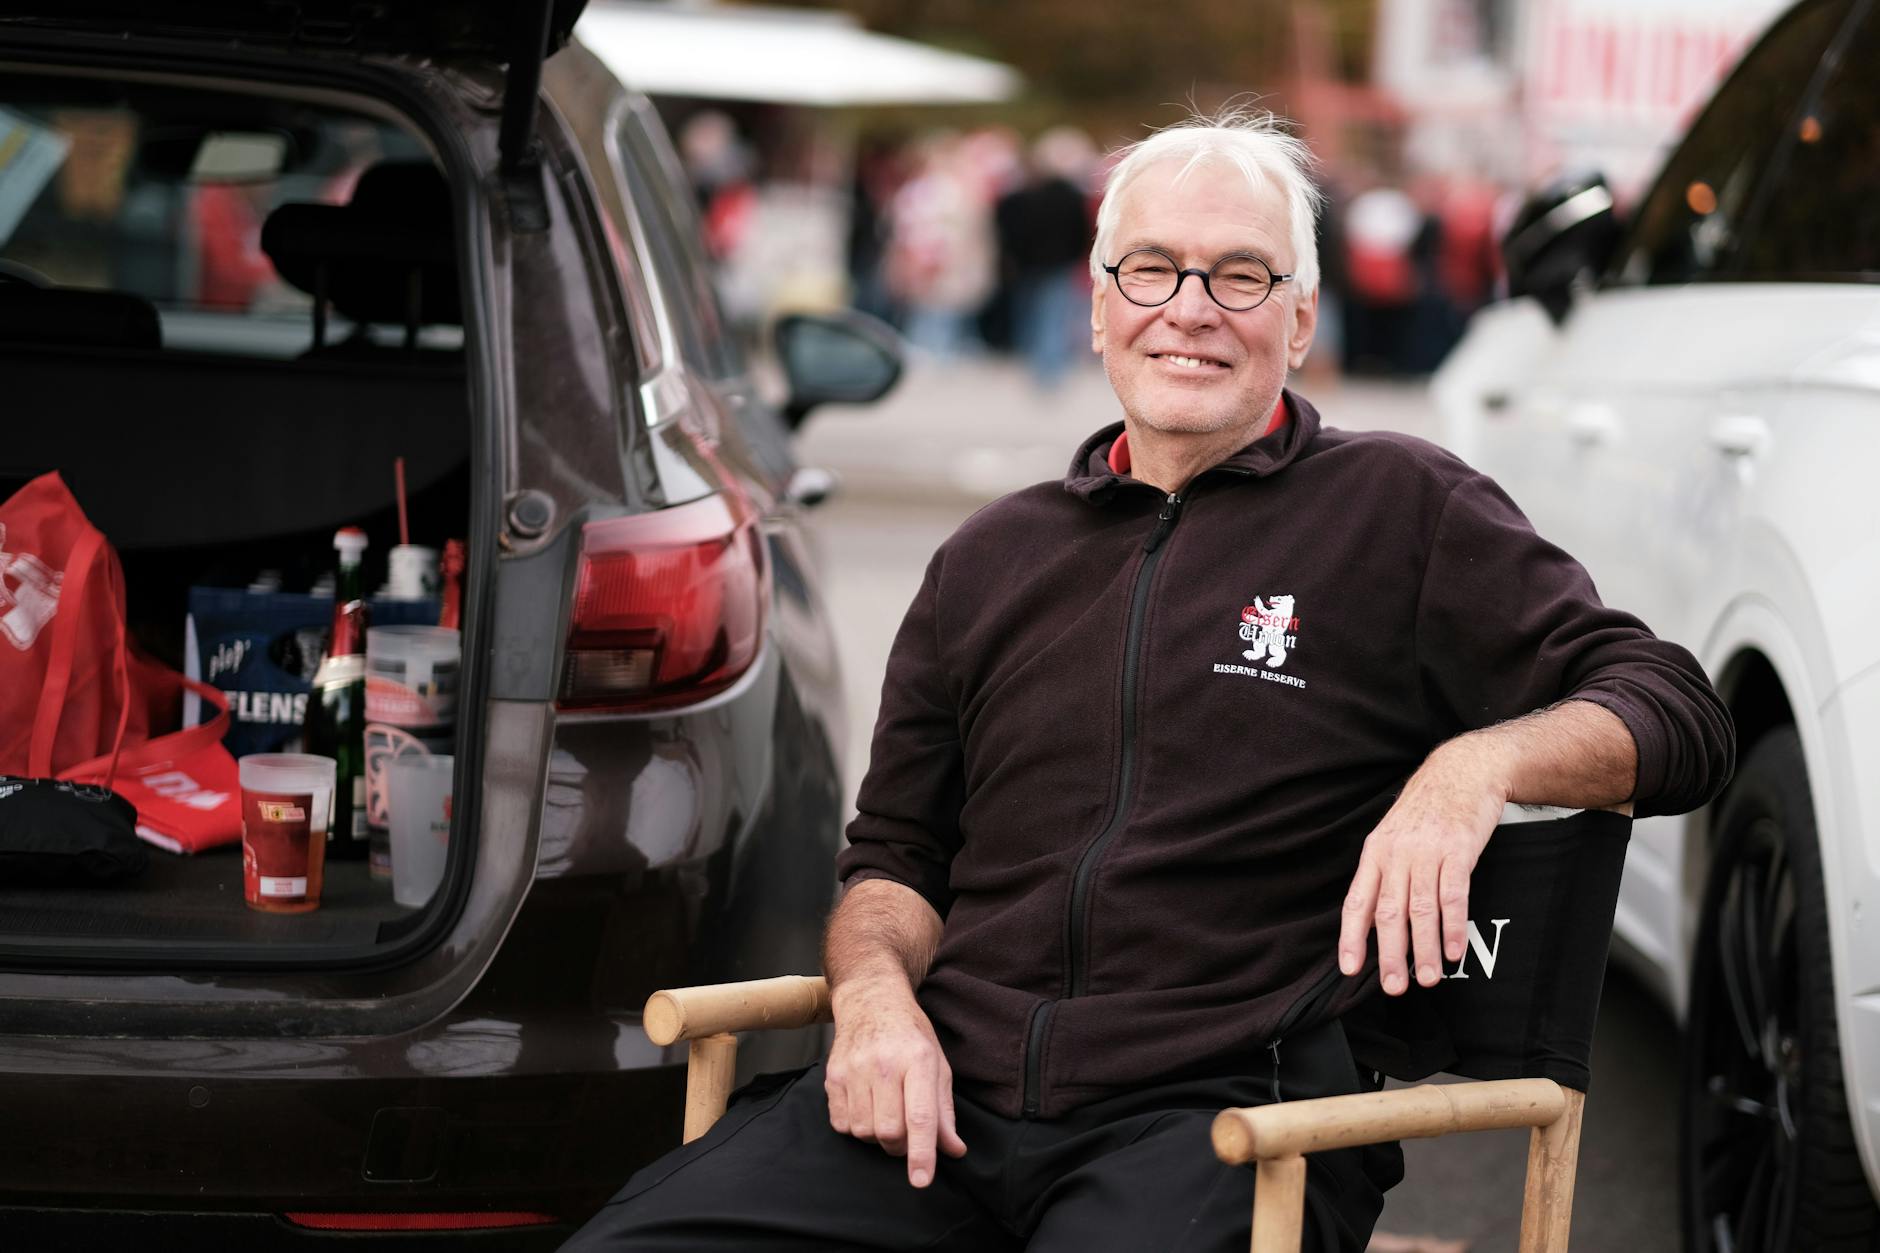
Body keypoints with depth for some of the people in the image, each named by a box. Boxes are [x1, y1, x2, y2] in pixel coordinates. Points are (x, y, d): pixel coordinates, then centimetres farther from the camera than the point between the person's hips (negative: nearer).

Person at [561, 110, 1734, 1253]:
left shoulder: (1401, 510, 9)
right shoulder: (996, 557, 22)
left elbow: (1678, 713, 5)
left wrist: (1482, 762, -16)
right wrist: (876, 994, 4)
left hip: (1220, 1114, -3)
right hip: (949, 1091, 4)